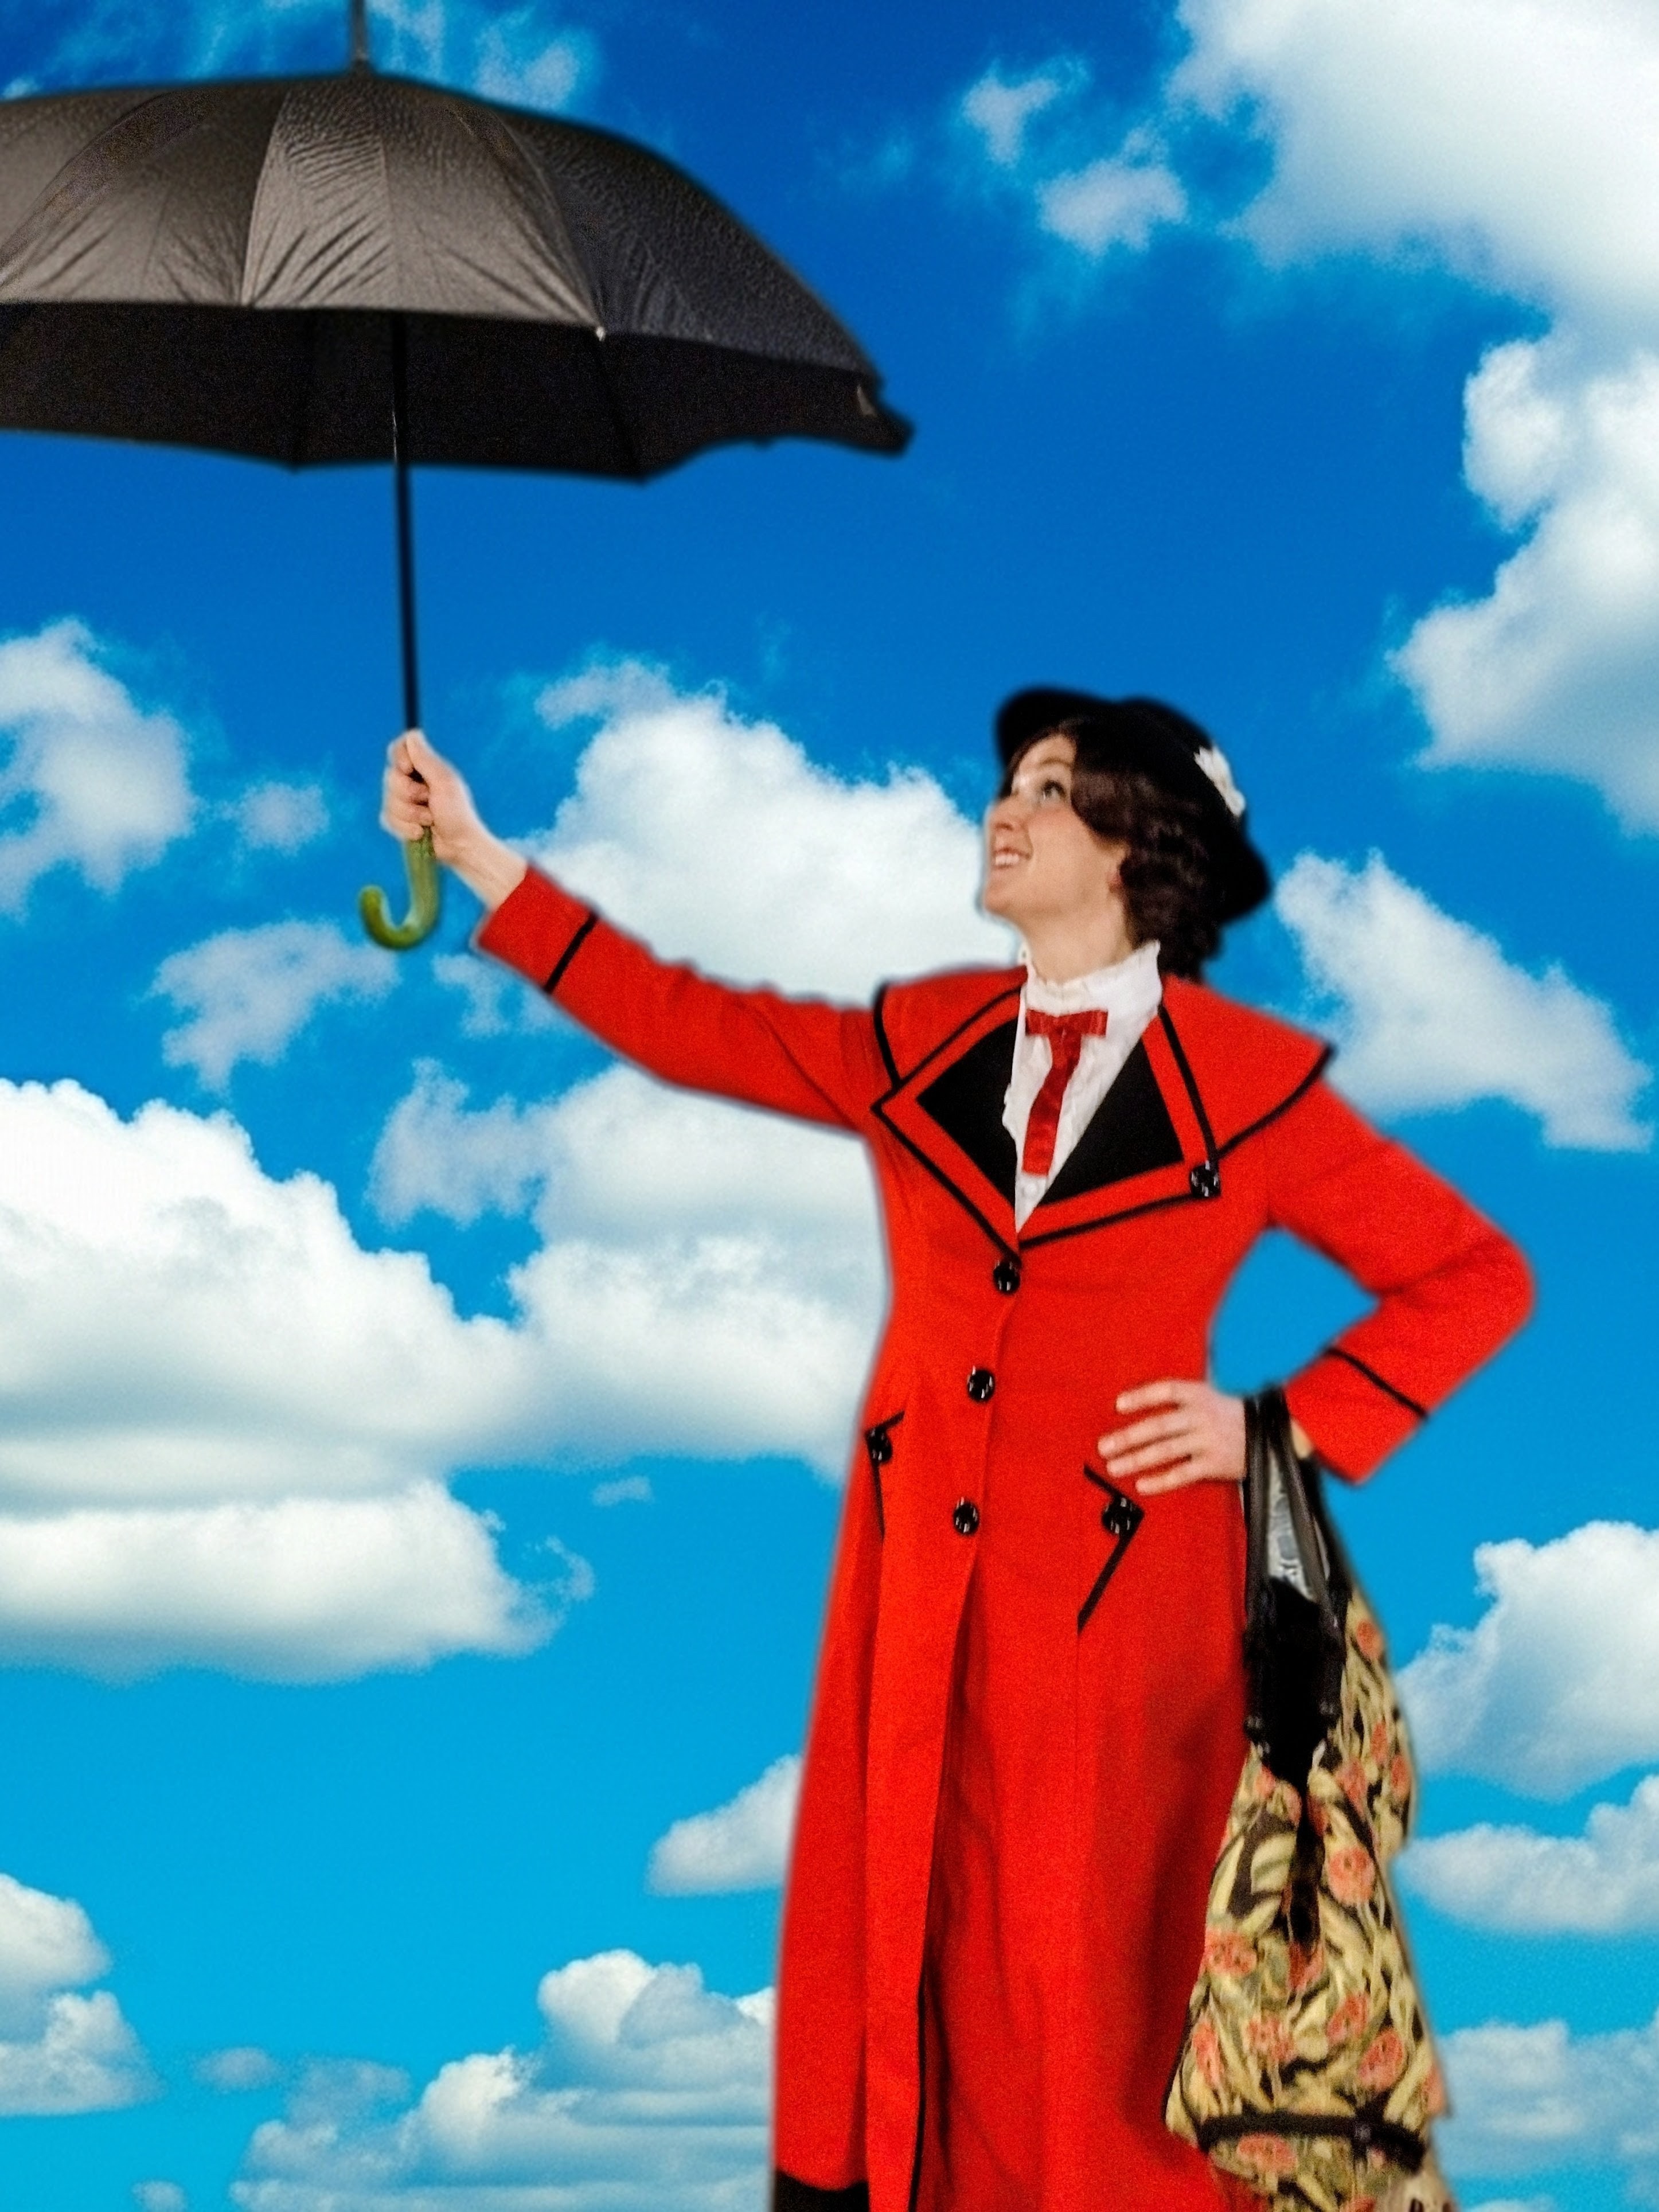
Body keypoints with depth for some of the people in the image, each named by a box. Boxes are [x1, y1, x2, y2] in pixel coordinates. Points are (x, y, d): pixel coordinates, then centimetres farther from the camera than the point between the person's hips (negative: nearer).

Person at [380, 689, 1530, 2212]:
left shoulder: (1249, 1085, -5)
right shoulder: (922, 1043, 6)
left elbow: (1477, 1276, 0)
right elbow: (688, 1025, 11)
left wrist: (1280, 1427, -9)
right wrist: (481, 859, 9)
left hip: (1120, 1591, -4)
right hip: (922, 1582, 4)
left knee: (1090, 1993, -1)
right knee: (904, 1950, 8)